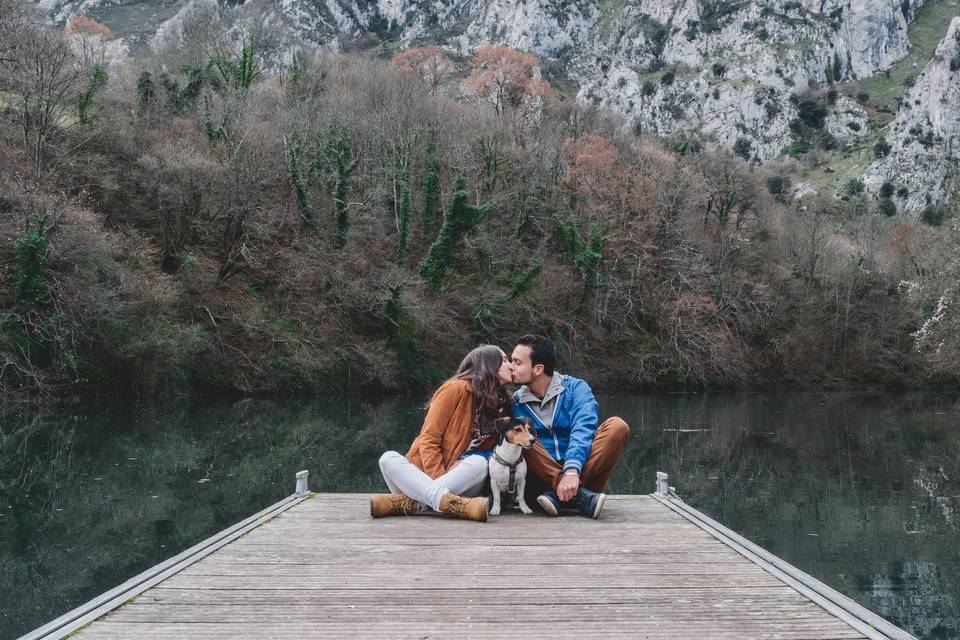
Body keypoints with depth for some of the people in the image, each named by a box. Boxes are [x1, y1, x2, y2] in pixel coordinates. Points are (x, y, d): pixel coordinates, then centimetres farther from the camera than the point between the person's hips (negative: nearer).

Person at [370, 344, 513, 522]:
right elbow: (428, 440, -7)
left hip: (458, 484, 2)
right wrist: (440, 482, -19)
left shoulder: (502, 404, 9)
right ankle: (460, 505, -47)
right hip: (423, 477, -2)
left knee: (479, 463, -27)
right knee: (389, 459, -30)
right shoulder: (457, 388, -3)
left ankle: (408, 503, -34)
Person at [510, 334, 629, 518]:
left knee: (617, 426, -21)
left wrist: (572, 471, -33)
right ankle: (577, 494, -34)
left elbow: (583, 430, -16)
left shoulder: (575, 388, 1)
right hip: (542, 475, 1)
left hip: (579, 472, -1)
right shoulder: (515, 402, 8)